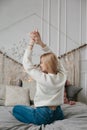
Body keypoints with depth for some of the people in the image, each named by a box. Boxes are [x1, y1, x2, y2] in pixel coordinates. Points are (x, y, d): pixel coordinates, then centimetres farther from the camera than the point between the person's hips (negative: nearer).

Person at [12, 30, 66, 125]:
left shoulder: (42, 77, -19)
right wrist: (41, 43, -2)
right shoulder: (62, 76, -5)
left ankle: (36, 122, 3)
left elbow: (26, 62, -11)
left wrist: (31, 44, -7)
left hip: (43, 116, -6)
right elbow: (53, 58, 4)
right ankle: (52, 121, 17)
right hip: (58, 114, 6)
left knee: (16, 109, 15)